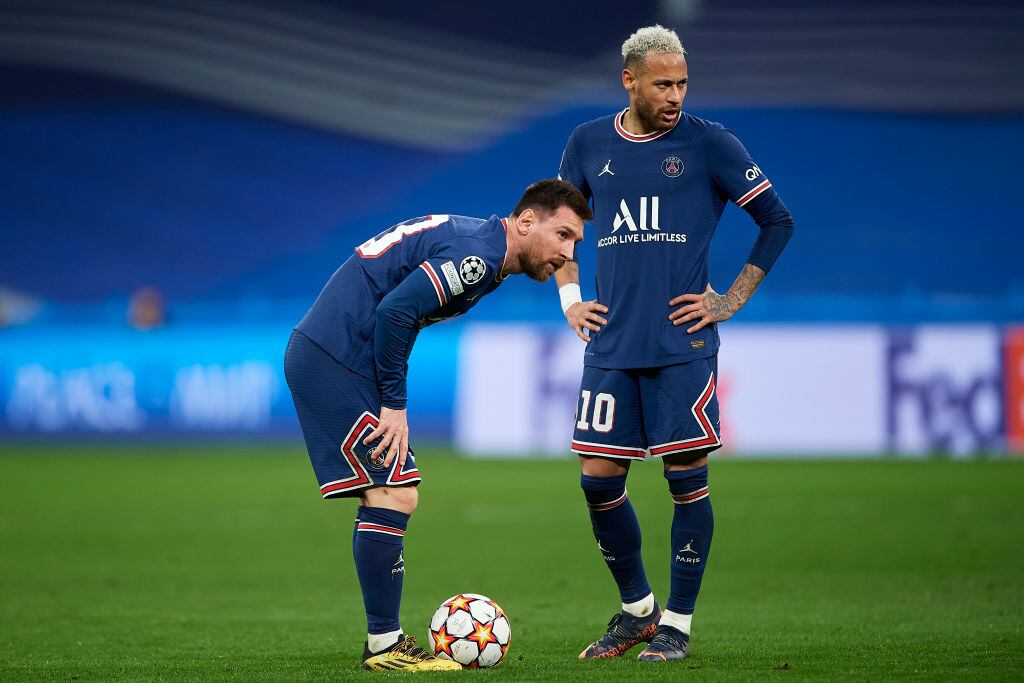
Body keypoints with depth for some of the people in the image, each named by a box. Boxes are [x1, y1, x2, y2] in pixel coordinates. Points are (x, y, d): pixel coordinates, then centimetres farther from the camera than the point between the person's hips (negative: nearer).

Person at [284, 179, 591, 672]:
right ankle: (384, 646, -7)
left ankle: (385, 640, 15)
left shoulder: (472, 242, 15)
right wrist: (394, 405, -16)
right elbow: (394, 310, -24)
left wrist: (391, 400, 13)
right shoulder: (477, 253, -16)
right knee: (394, 497, -11)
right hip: (336, 358, -11)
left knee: (390, 499, 12)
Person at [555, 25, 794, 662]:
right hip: (611, 345, 3)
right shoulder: (589, 144, 8)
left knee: (687, 477, -4)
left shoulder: (709, 144, -1)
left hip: (683, 344, -3)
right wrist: (570, 299, 13)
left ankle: (678, 623, 7)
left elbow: (777, 222, 4)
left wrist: (731, 301, 0)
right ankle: (637, 610, 20)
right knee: (599, 479, 2)